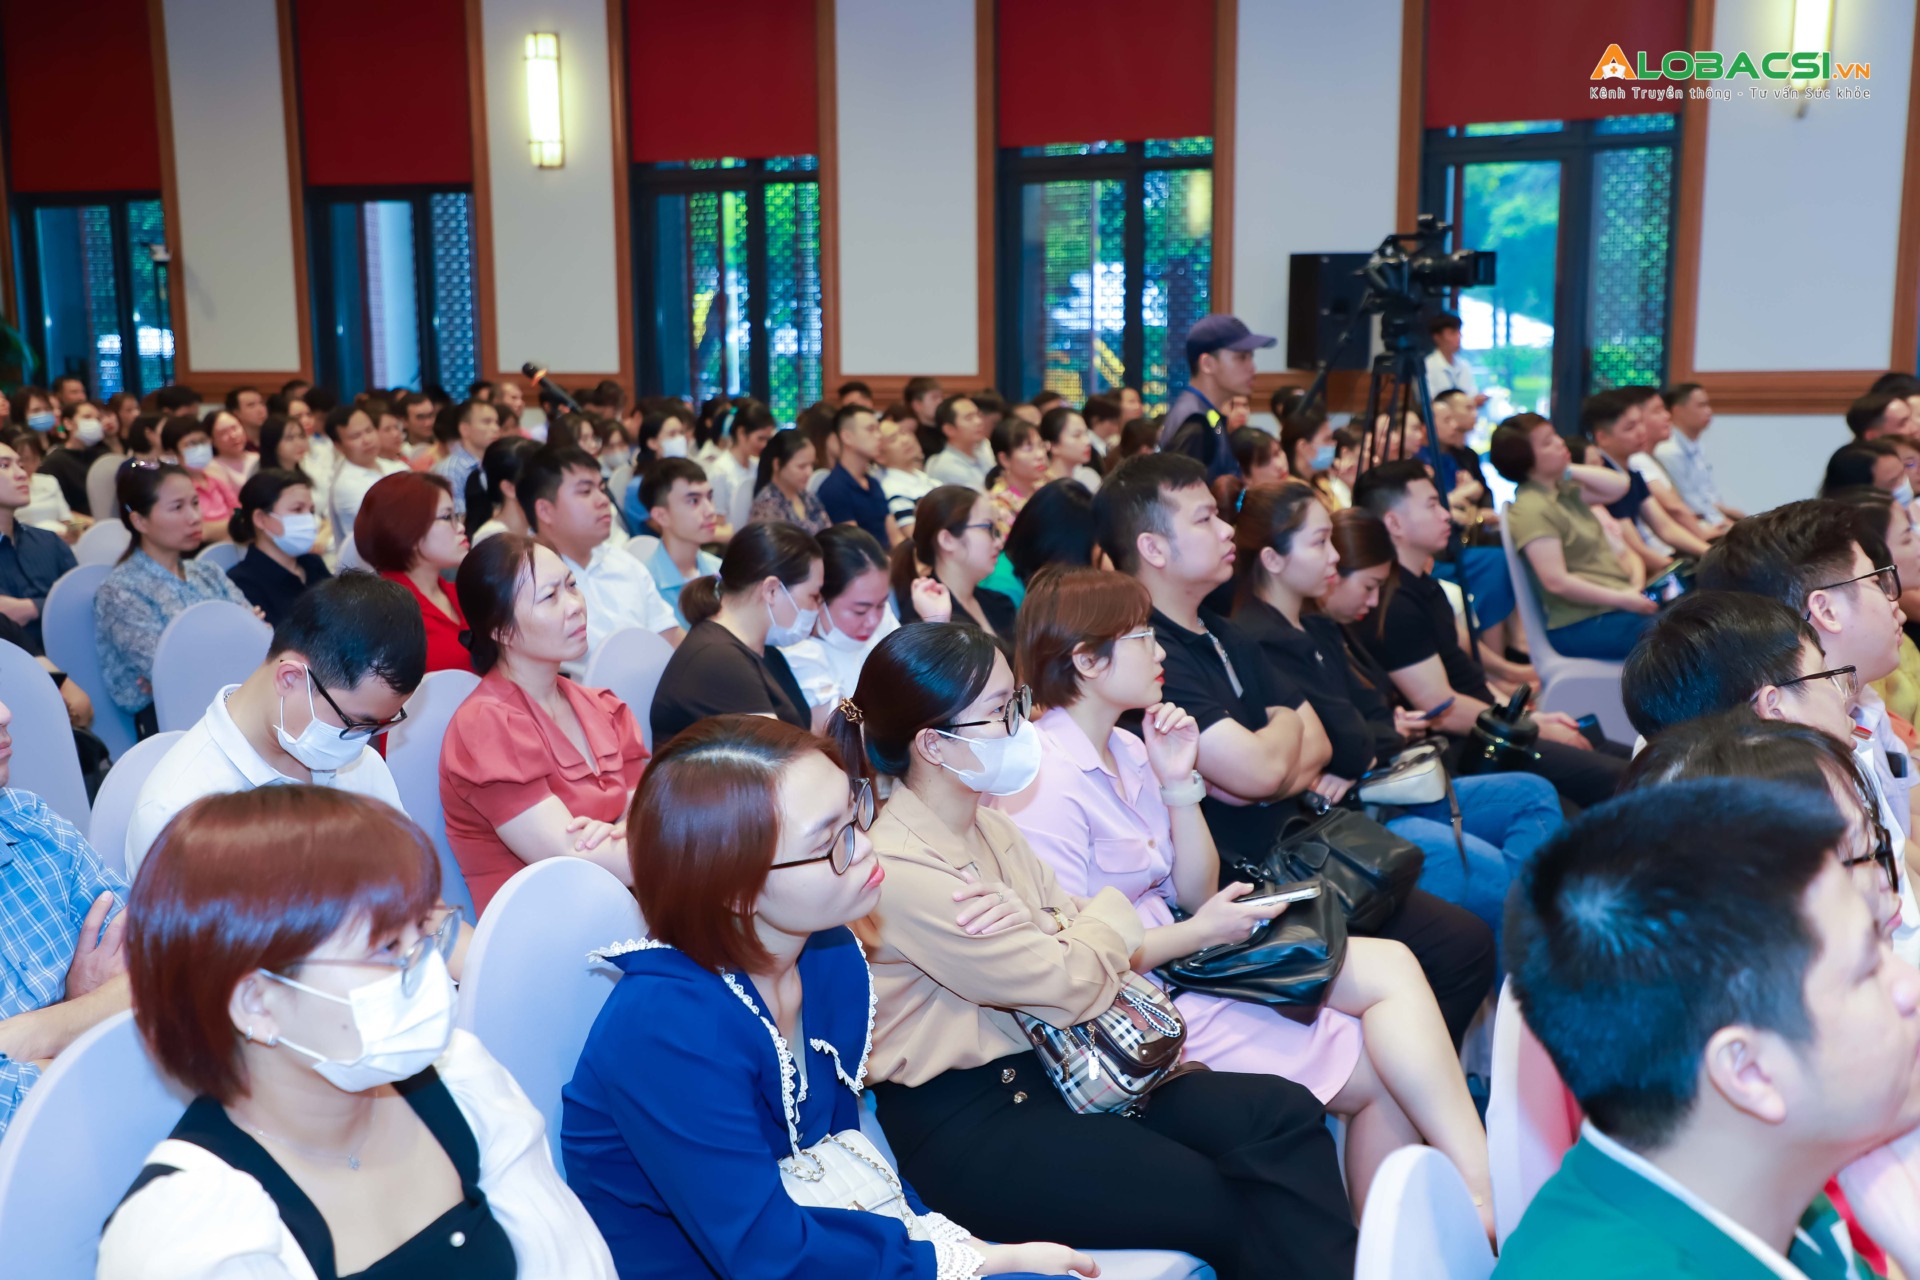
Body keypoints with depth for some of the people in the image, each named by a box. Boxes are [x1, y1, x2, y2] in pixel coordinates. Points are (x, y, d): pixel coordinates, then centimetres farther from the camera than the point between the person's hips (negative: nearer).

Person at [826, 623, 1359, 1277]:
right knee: (1235, 1213, -17)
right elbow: (1068, 987, -19)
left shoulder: (990, 829, 9)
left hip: (1044, 1063, 8)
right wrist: (1113, 915, 1)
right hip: (967, 1131, -8)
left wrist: (1038, 925, -17)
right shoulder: (900, 872, -20)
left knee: (1284, 1112, -9)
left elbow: (1089, 939, 5)